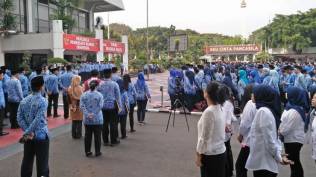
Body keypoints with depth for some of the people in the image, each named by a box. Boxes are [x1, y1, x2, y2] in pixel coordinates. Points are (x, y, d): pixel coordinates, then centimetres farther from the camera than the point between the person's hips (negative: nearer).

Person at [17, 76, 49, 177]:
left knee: (27, 160, 16)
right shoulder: (43, 101, -15)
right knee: (42, 162, 3)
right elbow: (38, 120, -21)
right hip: (41, 135, -6)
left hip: (29, 136, 6)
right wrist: (27, 132, -13)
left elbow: (19, 118, 0)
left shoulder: (24, 101, 3)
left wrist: (27, 132, -6)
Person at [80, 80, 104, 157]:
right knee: (97, 136, 7)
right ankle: (97, 152, 13)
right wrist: (94, 114, -13)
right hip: (97, 119, -2)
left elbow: (82, 106, -6)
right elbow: (100, 106, -14)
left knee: (87, 136, 11)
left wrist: (87, 114, -12)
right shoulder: (99, 95, -6)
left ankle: (87, 152, 18)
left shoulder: (84, 95, 2)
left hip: (87, 120, 3)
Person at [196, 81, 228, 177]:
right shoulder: (219, 109, 3)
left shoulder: (208, 112, -21)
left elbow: (204, 137, -17)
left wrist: (198, 155, -10)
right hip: (221, 152, 8)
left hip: (210, 154, -7)